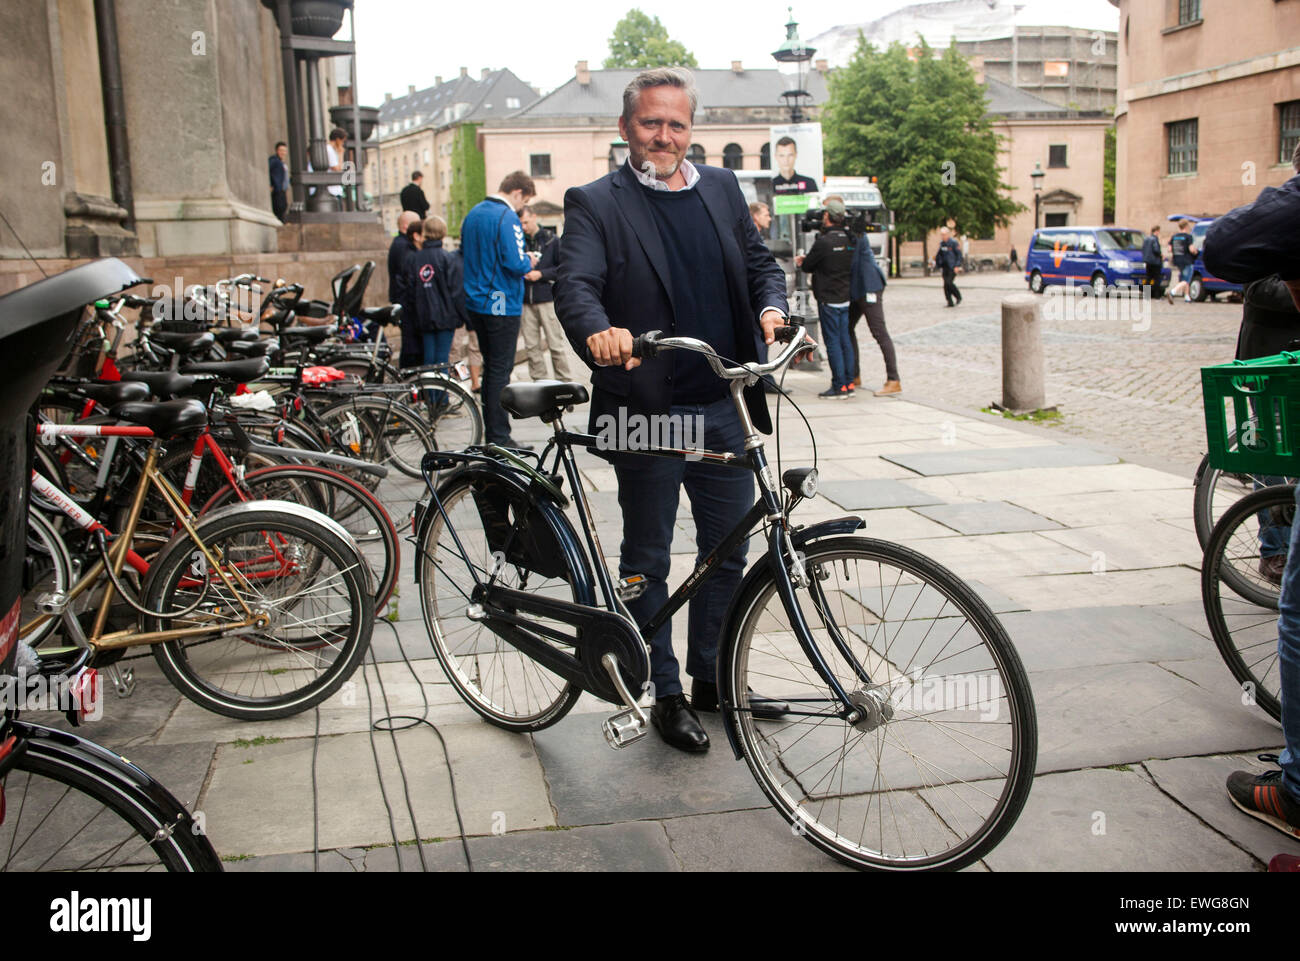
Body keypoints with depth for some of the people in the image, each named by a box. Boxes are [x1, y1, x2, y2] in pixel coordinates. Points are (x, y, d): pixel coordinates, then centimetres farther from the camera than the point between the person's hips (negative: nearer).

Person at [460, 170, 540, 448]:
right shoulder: (507, 218, -16)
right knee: (501, 370, -3)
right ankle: (500, 438, 1)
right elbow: (515, 264, -24)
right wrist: (529, 262, -1)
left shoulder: (473, 213, 11)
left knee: (491, 367, 15)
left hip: (475, 303, 8)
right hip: (502, 305, -8)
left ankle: (491, 434, 21)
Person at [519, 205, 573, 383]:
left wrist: (541, 274, -11)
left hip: (547, 299, -3)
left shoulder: (551, 240, 2)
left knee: (556, 345, -2)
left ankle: (565, 382, 5)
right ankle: (539, 382, 13)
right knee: (531, 345, 5)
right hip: (526, 301, 3)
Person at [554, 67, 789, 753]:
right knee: (647, 561, 7)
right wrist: (598, 332, -40)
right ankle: (665, 695, 23)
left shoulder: (721, 188, 13)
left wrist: (770, 305, -7)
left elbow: (759, 260, 16)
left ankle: (713, 680, 31)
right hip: (648, 413, -5)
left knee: (727, 552, 14)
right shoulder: (595, 204, -4)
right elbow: (575, 284, -18)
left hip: (724, 408, 5)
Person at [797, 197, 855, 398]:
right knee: (845, 340, 11)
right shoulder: (848, 240, 7)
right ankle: (849, 383, 15)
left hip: (828, 300, -7)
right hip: (845, 298, 7)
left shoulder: (823, 242, -16)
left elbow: (807, 266, -7)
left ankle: (839, 386, -4)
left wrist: (801, 262, 18)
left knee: (832, 341, -4)